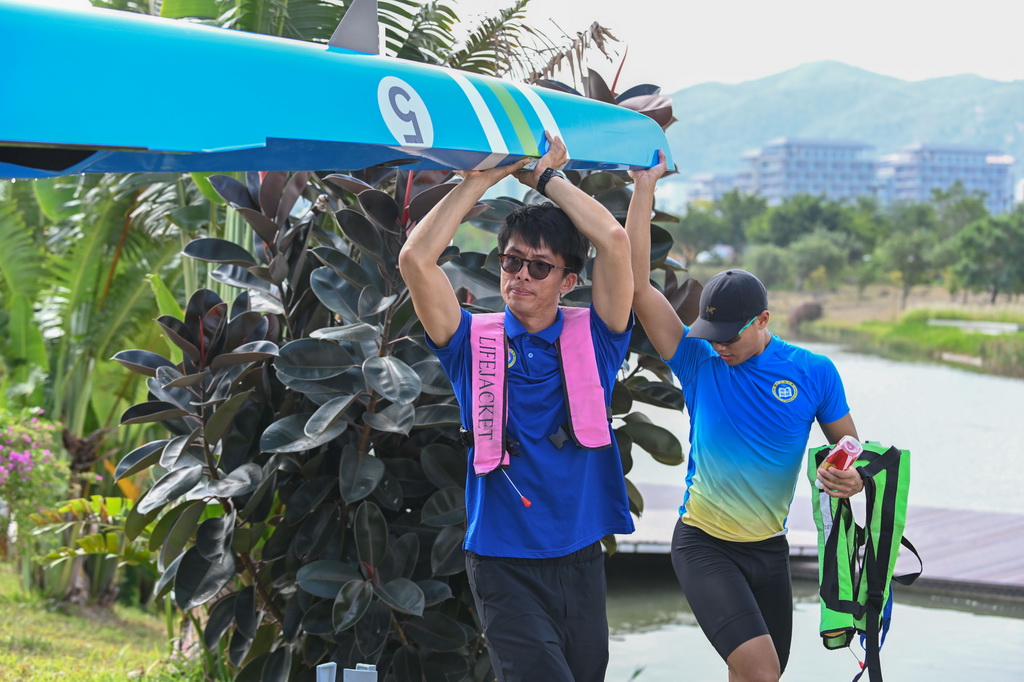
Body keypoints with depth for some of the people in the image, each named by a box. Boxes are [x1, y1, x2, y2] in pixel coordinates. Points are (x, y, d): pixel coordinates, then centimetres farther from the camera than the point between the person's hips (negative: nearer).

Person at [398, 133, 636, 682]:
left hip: (580, 563, 3)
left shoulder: (592, 340, 3)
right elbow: (415, 259, -13)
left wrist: (545, 176, -2)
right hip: (504, 569, -3)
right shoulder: (474, 343, 1)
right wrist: (483, 177, -8)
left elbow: (613, 239, -12)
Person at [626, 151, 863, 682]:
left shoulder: (813, 372, -1)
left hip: (768, 548, 4)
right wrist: (644, 186, -16)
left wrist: (852, 480, -17)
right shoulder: (698, 360, -5)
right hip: (702, 544, -3)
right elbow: (637, 283, -13)